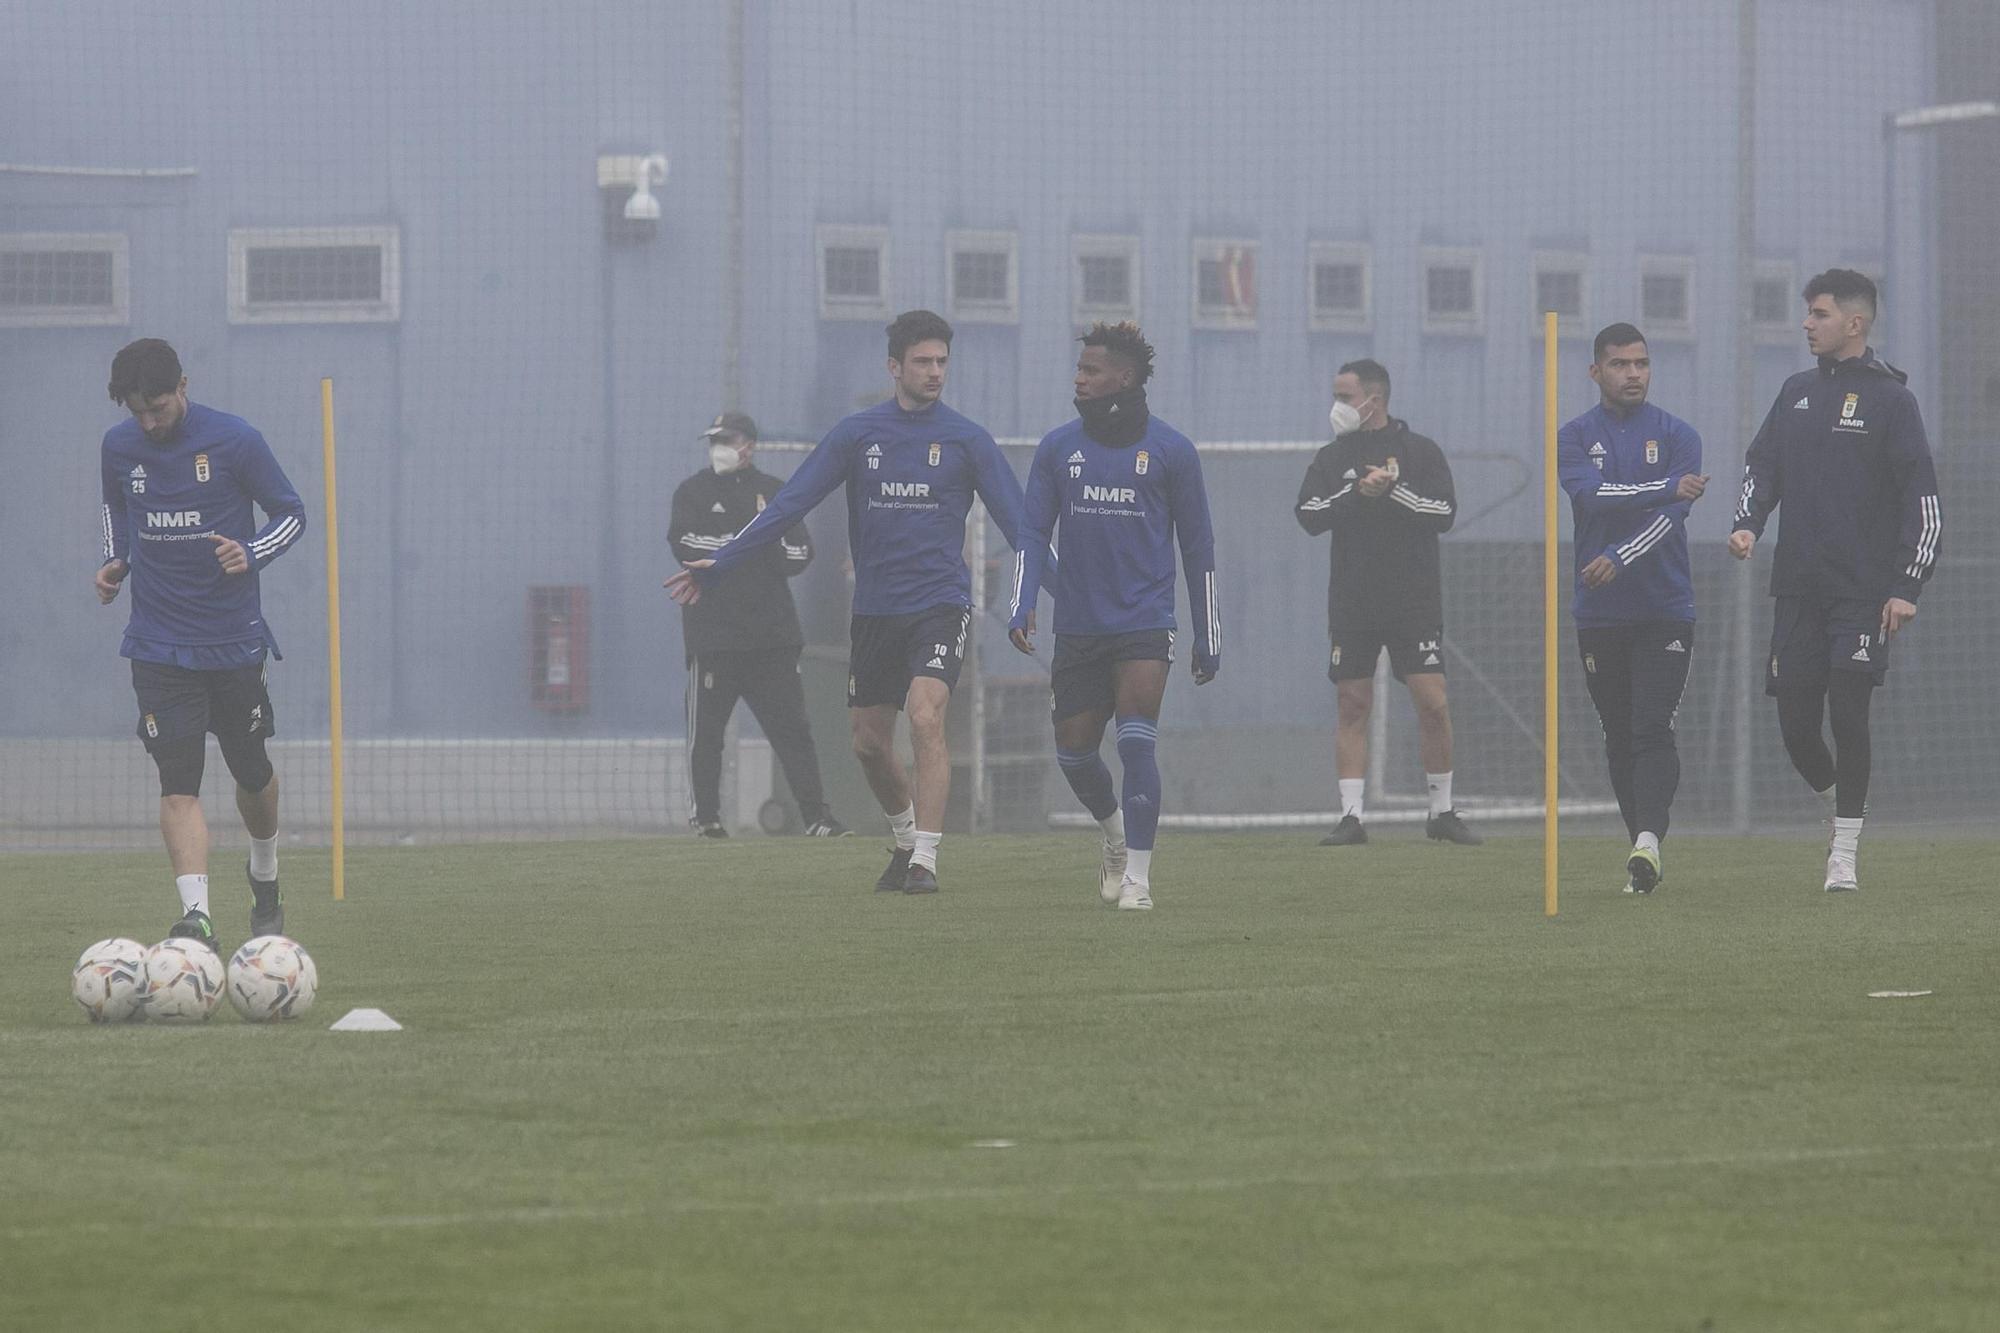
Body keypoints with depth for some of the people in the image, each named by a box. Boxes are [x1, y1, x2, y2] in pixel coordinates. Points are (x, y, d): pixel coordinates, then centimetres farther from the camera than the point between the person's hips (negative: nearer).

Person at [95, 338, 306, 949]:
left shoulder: (235, 440, -9)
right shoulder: (119, 447, 0)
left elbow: (291, 514, 0)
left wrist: (251, 554, -19)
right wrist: (114, 561, 2)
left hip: (233, 639, -1)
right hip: (158, 643, 1)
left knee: (252, 772, 15)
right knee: (178, 784, -14)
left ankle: (265, 875, 44)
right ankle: (196, 918, -25)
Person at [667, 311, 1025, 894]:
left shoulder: (967, 439, -1)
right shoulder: (857, 434, 3)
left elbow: (1017, 520, 0)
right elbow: (789, 504, 3)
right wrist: (718, 563, -2)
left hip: (940, 604, -3)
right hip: (874, 611, 3)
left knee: (926, 718, -22)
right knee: (869, 743, 9)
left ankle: (925, 861, -21)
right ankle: (907, 840, 33)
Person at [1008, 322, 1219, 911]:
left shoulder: (1170, 451, 0)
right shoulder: (1058, 448, 6)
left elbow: (1198, 547, 5)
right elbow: (1034, 532, 6)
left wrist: (1208, 636, 5)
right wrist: (1023, 605, -11)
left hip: (1144, 623, -3)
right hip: (1078, 629, 3)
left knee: (1136, 742, -17)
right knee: (1073, 752, 6)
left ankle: (1137, 878, -13)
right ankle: (1117, 836, 36)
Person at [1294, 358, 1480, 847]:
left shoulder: (1421, 452, 3)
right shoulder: (1331, 459, 9)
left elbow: (1445, 512, -6)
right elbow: (1308, 514, -5)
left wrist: (1392, 490, -16)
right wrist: (1358, 492, -17)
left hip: (1414, 603, -2)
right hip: (1351, 601, 2)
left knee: (1433, 701, -7)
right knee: (1353, 706, -1)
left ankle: (1442, 811, 5)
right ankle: (1351, 816, 1)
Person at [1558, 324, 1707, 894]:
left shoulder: (1677, 436, 5)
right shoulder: (1574, 438, 7)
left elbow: (1672, 513, -8)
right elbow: (1592, 494, -12)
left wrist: (1619, 559, -22)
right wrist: (1667, 487, -18)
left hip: (1665, 609, -2)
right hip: (1600, 613, 2)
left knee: (1652, 730, -14)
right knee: (1619, 739, 6)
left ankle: (1649, 841, -25)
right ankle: (1643, 854, 14)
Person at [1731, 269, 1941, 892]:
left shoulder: (1889, 397, -3)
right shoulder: (1797, 392, 13)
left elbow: (1922, 498, -5)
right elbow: (1762, 462, 21)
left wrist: (1906, 588, -12)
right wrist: (1748, 523, -1)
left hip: (1864, 590, -5)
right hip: (1798, 590, 5)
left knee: (1848, 715, -12)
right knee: (1796, 723, 0)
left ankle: (1845, 852, -4)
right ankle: (1842, 805, 26)